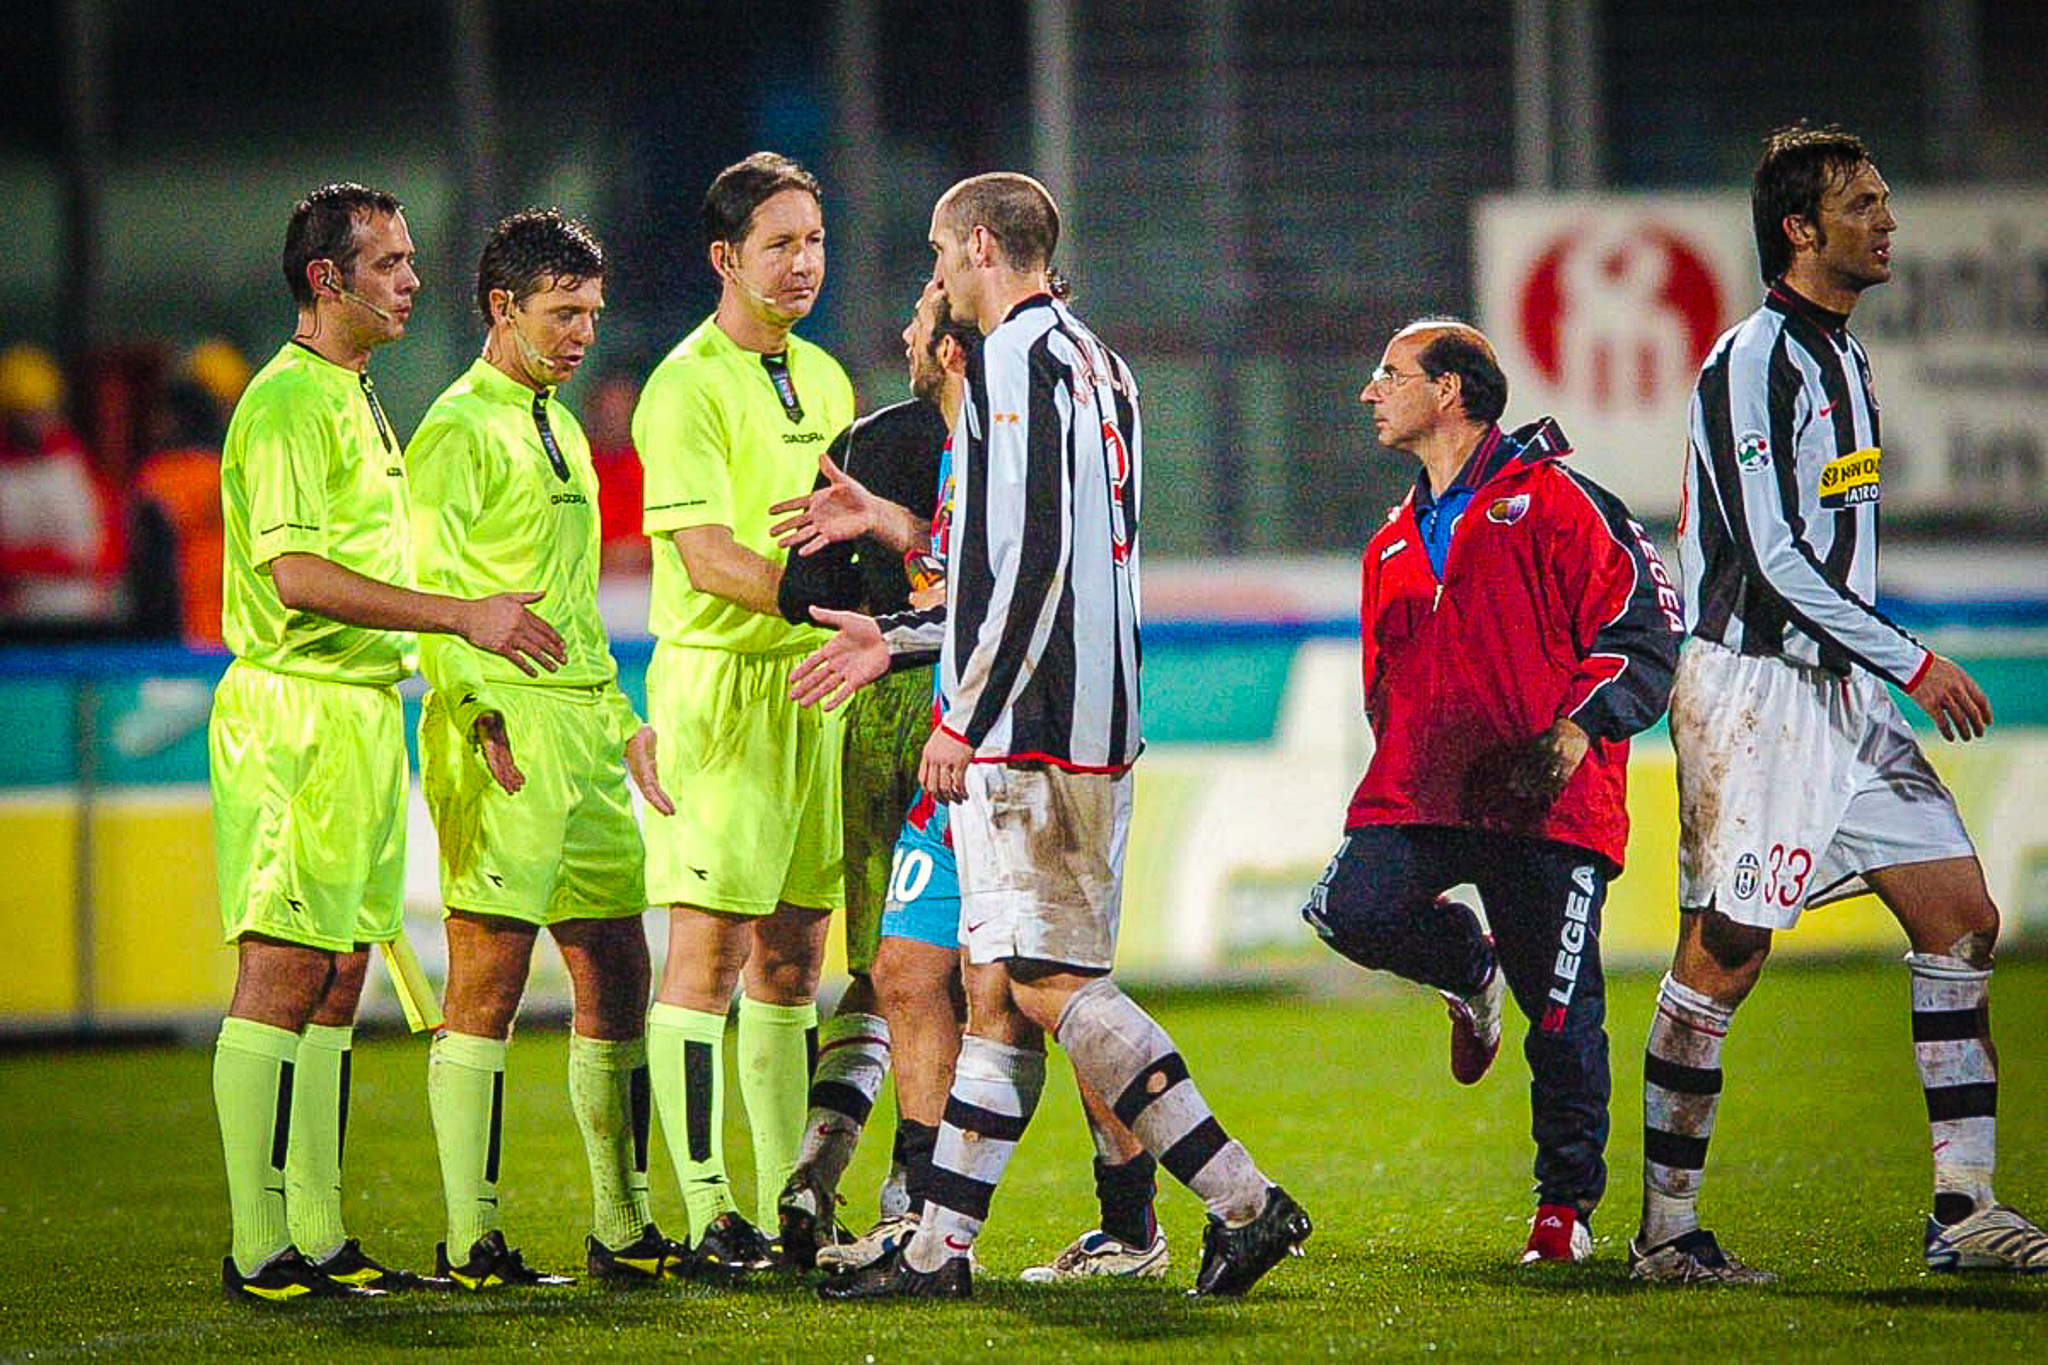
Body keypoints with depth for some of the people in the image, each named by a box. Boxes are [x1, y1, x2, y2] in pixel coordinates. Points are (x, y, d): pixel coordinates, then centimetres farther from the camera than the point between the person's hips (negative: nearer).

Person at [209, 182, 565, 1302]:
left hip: (363, 713, 10)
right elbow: (296, 575, -22)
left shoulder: (353, 399, 20)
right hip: (296, 710, -10)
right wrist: (463, 614, -23)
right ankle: (257, 1249, -9)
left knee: (337, 980, 9)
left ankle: (317, 1240, 11)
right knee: (283, 975, -9)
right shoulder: (287, 402, -12)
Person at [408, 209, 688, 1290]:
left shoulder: (562, 430, 22)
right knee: (488, 982, -8)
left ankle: (622, 1228, 16)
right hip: (502, 733, -9)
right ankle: (470, 1239, -6)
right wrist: (482, 724, -21)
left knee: (617, 976, 8)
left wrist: (626, 724, 23)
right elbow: (426, 595, -13)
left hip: (584, 732, 9)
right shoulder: (459, 431, -6)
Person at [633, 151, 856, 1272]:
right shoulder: (685, 388, -8)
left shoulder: (824, 379, 16)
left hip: (819, 679, 8)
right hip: (720, 679, -7)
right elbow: (712, 557, -17)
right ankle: (707, 1212, -9)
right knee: (708, 951, -8)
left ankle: (785, 1204, 13)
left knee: (792, 955, 9)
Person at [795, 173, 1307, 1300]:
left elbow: (1034, 562, -19)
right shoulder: (1096, 366, 20)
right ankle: (941, 1249, 12)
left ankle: (1244, 1200, -13)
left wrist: (967, 715, -18)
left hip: (1027, 732, -10)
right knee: (996, 987, 10)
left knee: (1047, 984, -10)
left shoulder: (1019, 361, -10)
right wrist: (898, 643, 28)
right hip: (1090, 723, 10)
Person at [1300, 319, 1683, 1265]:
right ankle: (1470, 974, 10)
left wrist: (1581, 725, -16)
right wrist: (1404, 770, 16)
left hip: (1549, 798, -5)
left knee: (1560, 1013, -5)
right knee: (1352, 909, -22)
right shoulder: (1393, 545, 22)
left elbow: (1642, 632, -4)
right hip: (1423, 793, 5)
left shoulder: (1552, 500, 1)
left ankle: (1567, 1206, 10)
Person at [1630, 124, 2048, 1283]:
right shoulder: (1754, 362, -14)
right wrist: (1912, 662, -18)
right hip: (1751, 694, -9)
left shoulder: (1843, 358, 16)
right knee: (1724, 958, -6)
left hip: (1842, 693, 9)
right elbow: (1773, 558, -19)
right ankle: (1667, 1232, 2)